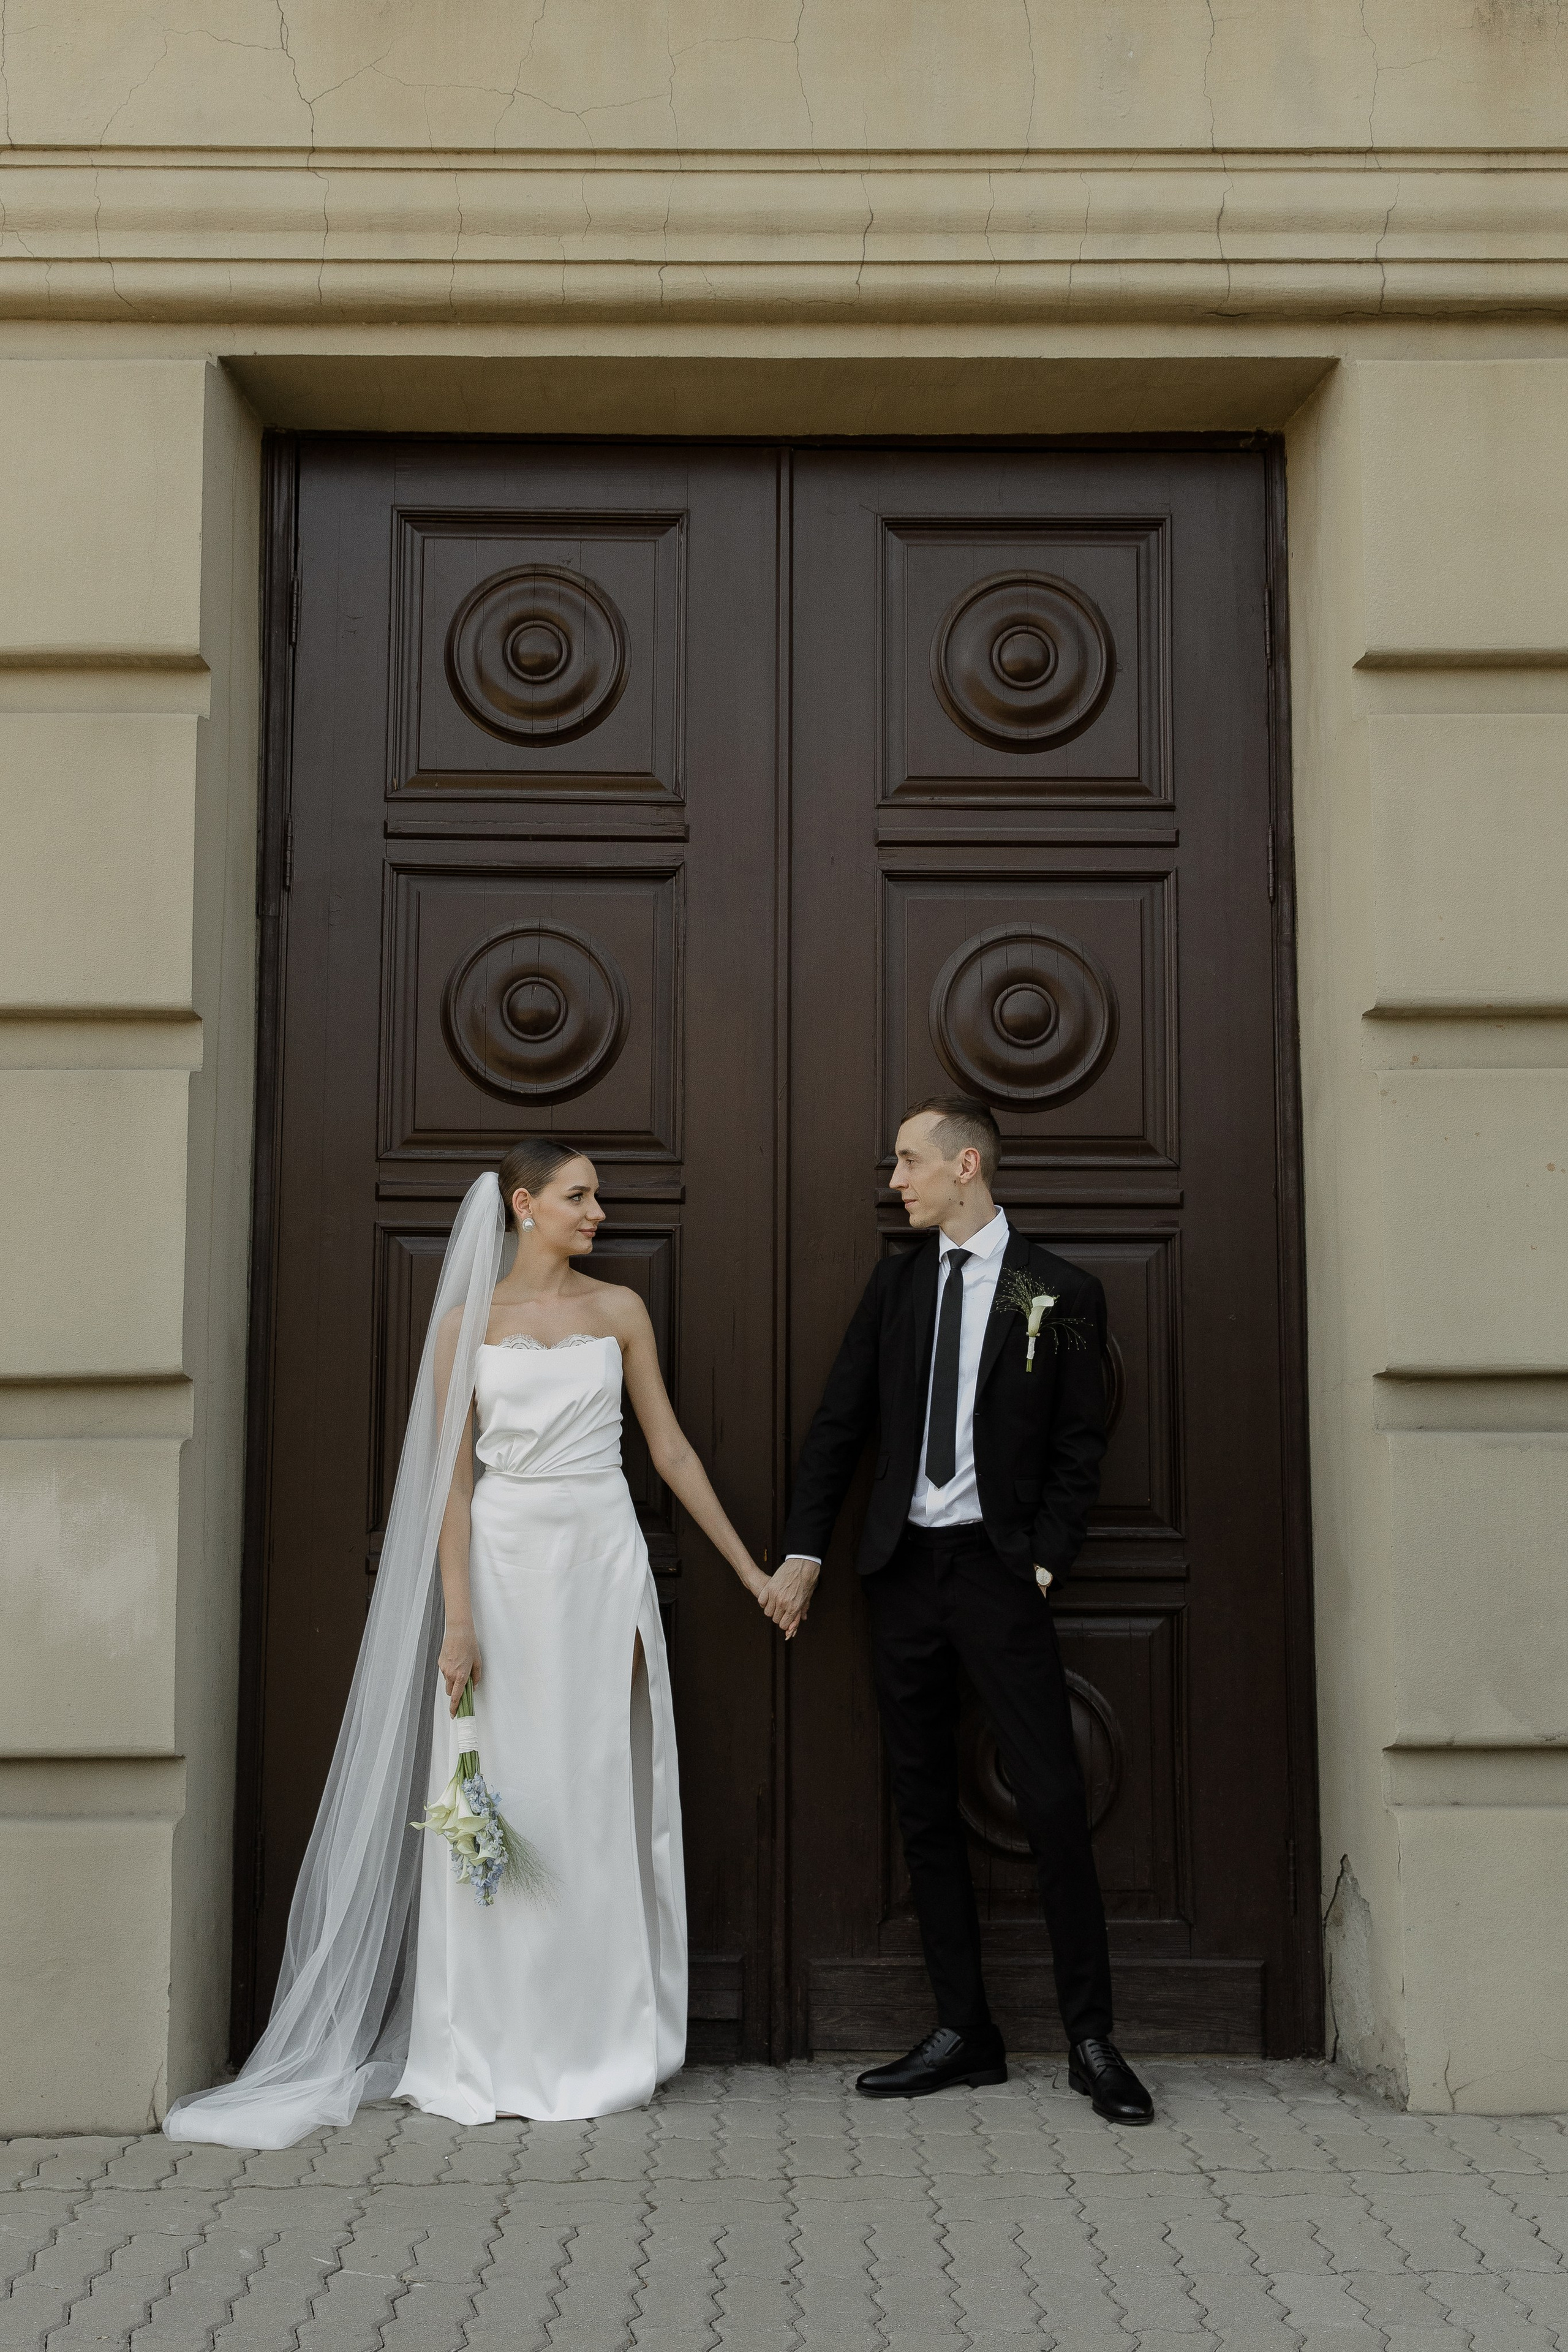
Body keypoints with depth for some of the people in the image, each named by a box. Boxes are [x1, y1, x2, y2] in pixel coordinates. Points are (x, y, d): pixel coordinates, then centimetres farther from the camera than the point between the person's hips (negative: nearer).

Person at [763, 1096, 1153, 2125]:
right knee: (925, 1809, 8)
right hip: (905, 1567, 4)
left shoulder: (1061, 1292, -1)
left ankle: (1092, 2039, 6)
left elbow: (1080, 1449, 0)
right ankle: (965, 2033, 17)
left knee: (1055, 1801, -7)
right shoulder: (896, 1283, 10)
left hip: (999, 1566, -4)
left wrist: (1044, 1565, -8)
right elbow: (840, 1423, 10)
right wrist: (804, 1554, 5)